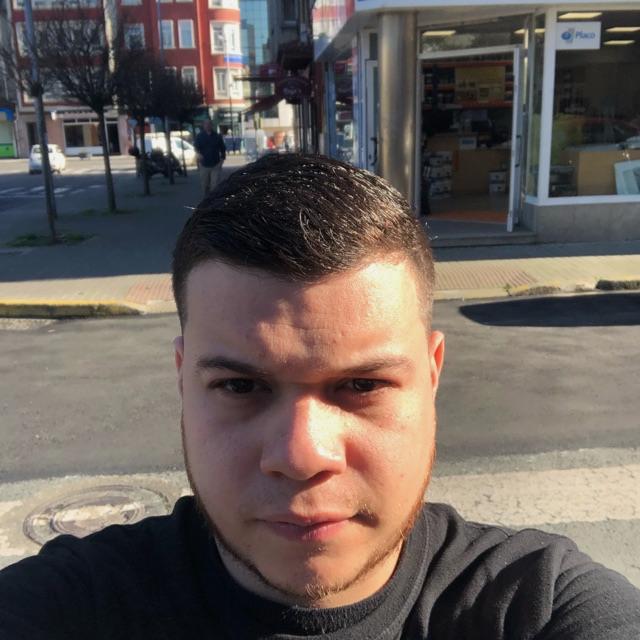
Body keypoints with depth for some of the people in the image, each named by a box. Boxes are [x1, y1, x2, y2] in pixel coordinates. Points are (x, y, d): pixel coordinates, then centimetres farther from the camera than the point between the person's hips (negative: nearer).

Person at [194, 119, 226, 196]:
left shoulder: (217, 136, 5)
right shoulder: (200, 136, 4)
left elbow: (223, 149, 10)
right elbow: (196, 146, -11)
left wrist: (221, 160, -2)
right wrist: (198, 153, -32)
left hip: (215, 166, -1)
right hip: (204, 165, 1)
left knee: (215, 186, -8)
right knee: (205, 185, 9)